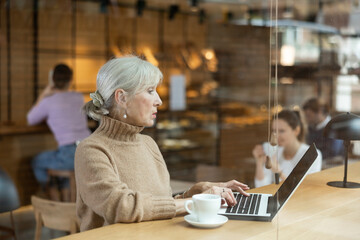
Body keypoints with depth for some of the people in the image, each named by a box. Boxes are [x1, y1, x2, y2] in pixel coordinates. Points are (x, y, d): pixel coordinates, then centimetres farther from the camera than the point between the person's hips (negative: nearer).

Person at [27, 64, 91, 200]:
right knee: (59, 157, 36)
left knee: (38, 162, 22)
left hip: (72, 156, -6)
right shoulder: (79, 97, 11)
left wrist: (43, 94, 17)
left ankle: (54, 199, 25)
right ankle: (66, 198, 32)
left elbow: (30, 120, 16)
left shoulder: (48, 101, -4)